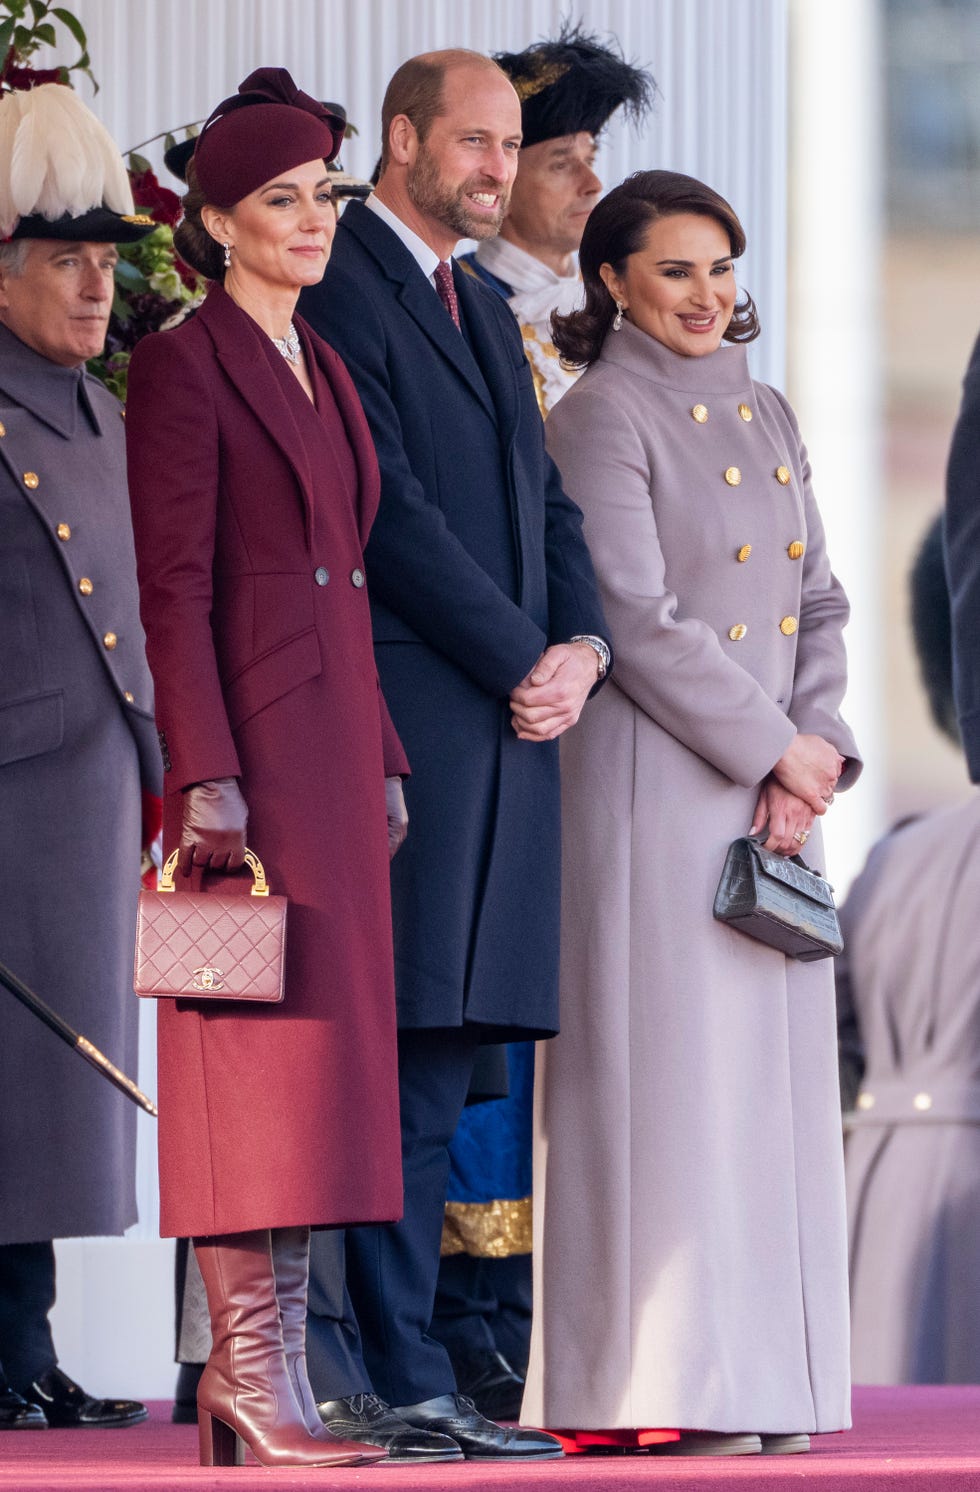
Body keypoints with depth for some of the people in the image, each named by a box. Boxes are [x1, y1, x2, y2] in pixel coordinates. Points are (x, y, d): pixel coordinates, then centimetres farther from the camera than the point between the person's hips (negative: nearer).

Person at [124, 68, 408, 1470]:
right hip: (247, 738, -8)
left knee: (320, 1055, 6)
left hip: (336, 736, 8)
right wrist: (206, 775, -19)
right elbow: (172, 583, -12)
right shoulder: (185, 366, -7)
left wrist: (382, 761, 16)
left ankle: (265, 1363, 8)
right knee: (260, 1049, -9)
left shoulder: (324, 370, 18)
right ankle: (250, 1368, -9)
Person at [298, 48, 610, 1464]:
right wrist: (522, 661, -11)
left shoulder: (485, 312, 23)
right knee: (399, 1063, -9)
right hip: (409, 726, -9)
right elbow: (391, 511, -13)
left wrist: (582, 645, 3)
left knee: (445, 1060, 6)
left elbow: (546, 504, 22)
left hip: (512, 723, 9)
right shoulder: (340, 291, -6)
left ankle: (394, 1370, 7)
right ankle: (401, 1378, -9)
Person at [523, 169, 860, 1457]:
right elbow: (639, 623, -13)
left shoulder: (765, 418, 17)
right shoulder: (601, 420, -6)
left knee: (774, 1072, 6)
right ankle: (656, 1383, -6)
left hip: (774, 783, 7)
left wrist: (817, 750, -1)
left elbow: (819, 605, 15)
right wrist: (774, 747, -10)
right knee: (666, 1069, -8)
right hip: (653, 783, -7)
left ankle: (768, 1374, 9)